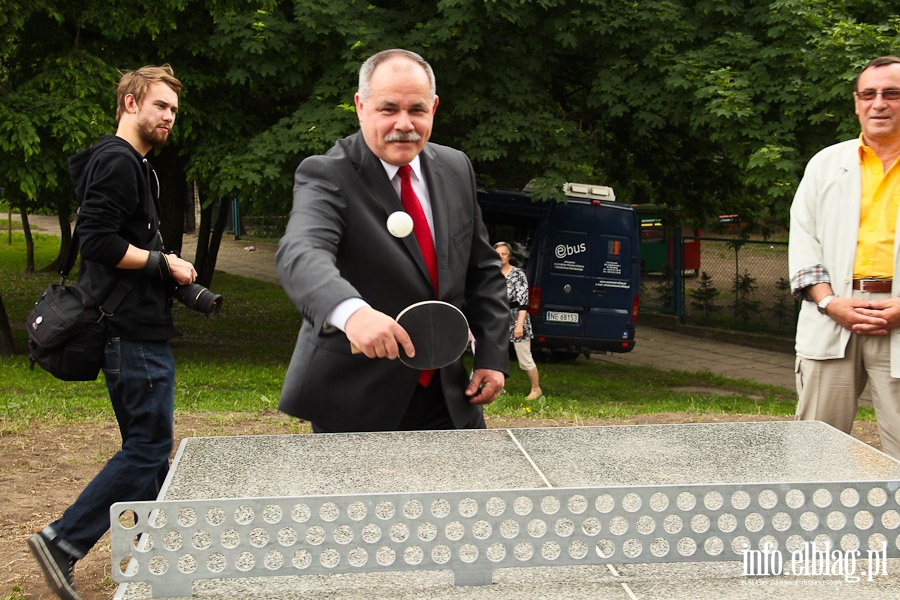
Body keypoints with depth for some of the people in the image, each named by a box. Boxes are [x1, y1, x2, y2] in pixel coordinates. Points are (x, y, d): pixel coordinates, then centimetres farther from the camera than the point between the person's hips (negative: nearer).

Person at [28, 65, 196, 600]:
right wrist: (163, 263, -14)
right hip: (134, 332, -11)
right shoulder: (117, 162, -13)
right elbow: (99, 242, -23)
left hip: (139, 329, 11)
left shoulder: (133, 164, 20)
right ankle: (63, 541, -2)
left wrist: (167, 270, 9)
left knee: (150, 444, 14)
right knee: (148, 446, -7)